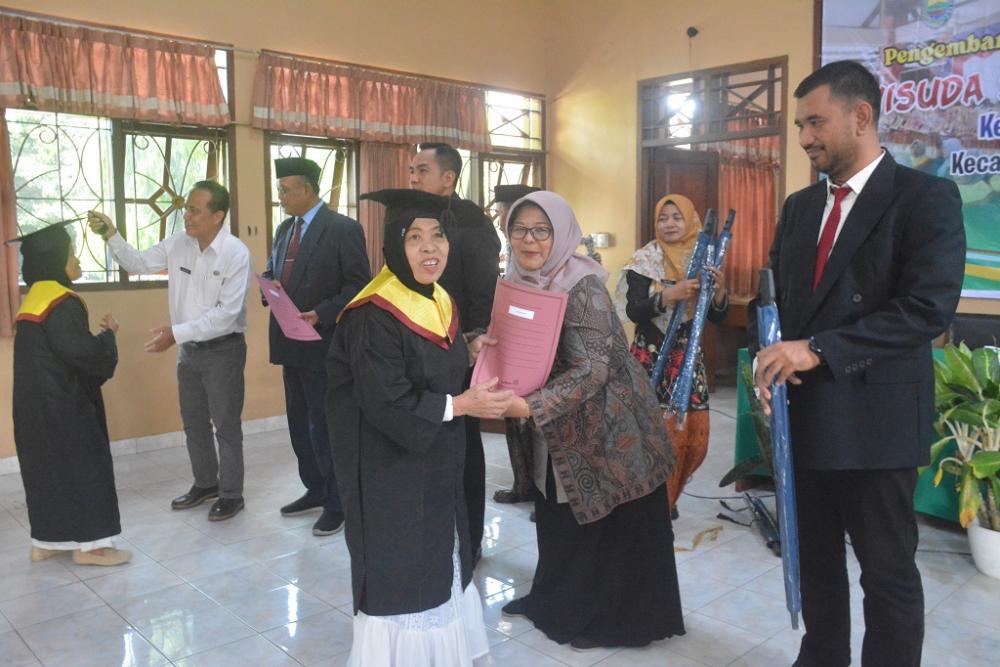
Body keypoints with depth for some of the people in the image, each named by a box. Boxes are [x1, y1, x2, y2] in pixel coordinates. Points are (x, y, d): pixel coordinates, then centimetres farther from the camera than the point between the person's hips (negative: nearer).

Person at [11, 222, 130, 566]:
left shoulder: (33, 300, 12)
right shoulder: (62, 303, -19)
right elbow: (83, 352, -24)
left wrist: (98, 337, 12)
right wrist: (108, 334, -7)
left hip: (36, 402, 9)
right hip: (62, 404, -9)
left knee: (47, 466, 15)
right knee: (83, 466, -1)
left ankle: (45, 541, 22)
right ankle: (87, 544, 5)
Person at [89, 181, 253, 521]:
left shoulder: (236, 254, -21)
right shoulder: (178, 244, -2)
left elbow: (226, 314, -24)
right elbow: (138, 263, 10)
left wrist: (177, 332, -26)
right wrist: (111, 236, -7)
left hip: (223, 350, -6)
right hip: (189, 349, 7)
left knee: (226, 425, 5)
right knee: (193, 423, 18)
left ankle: (231, 494, 18)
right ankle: (205, 483, 35)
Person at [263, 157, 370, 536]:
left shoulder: (343, 229, -12)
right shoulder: (285, 229, 13)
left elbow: (359, 285, -14)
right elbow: (272, 270, 21)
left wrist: (320, 315, -23)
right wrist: (269, 284, -3)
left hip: (323, 343, -8)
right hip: (291, 342, 8)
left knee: (325, 427, 0)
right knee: (299, 424, 16)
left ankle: (337, 504, 14)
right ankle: (315, 490, 32)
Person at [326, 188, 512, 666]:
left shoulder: (440, 302, 4)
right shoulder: (374, 316, -23)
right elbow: (386, 402, -26)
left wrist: (470, 353, -3)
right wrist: (460, 405, -20)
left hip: (434, 461, 9)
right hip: (388, 464, -8)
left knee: (437, 561, 19)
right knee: (397, 570, 5)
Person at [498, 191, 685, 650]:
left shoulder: (583, 288, -23)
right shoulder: (517, 283, -1)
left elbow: (592, 369, -30)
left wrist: (531, 406, -40)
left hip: (609, 427, -7)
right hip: (557, 429, 7)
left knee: (610, 528, 7)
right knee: (557, 520, 19)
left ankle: (610, 618, 27)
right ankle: (559, 603, 39)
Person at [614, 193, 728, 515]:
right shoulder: (645, 260, -4)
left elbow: (717, 317, 4)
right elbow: (632, 310, -15)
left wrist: (719, 291, -15)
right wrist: (670, 295, -28)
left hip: (688, 358, 4)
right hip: (652, 358, -4)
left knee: (694, 437, 4)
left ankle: (666, 497, 27)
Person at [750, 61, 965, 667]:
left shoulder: (926, 197, -8)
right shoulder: (800, 206, 12)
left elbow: (928, 308, -19)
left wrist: (817, 349, -23)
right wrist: (775, 358, -6)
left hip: (876, 417, -6)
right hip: (804, 412, 6)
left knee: (888, 570, 8)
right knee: (815, 558, 19)